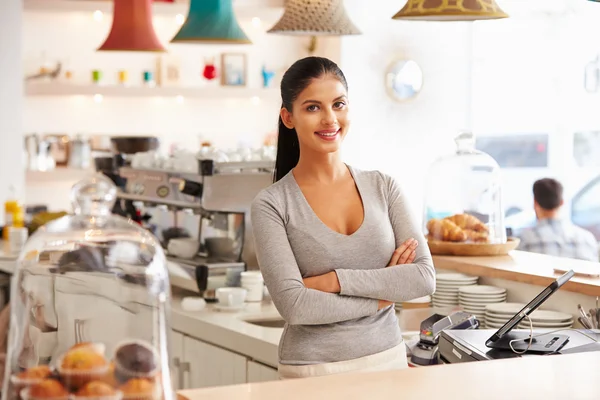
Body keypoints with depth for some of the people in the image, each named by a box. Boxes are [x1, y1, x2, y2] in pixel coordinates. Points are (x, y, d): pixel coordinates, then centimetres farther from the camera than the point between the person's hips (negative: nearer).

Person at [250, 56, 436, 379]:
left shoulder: (383, 187, 1)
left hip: (389, 359, 3)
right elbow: (294, 305, -17)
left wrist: (333, 280, -16)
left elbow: (424, 277, -7)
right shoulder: (271, 204, -9)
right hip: (313, 370, -3)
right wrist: (382, 295, -11)